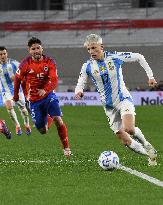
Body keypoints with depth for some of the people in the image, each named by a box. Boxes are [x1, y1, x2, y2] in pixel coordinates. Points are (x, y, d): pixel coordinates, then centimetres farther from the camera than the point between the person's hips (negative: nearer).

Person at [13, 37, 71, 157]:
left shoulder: (50, 62, -10)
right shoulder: (26, 64, -10)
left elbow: (54, 81, -17)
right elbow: (18, 79, 7)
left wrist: (45, 90, -36)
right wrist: (16, 95, 17)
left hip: (48, 95, -1)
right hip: (34, 100, 1)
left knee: (58, 120, -22)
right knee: (43, 131, 2)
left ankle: (66, 148, -8)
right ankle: (48, 119, 41)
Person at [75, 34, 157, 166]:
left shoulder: (115, 57, -9)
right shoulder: (87, 67, -3)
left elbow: (139, 57, 2)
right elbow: (80, 84, -1)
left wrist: (150, 75, -2)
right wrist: (78, 91, -25)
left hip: (123, 99, -3)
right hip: (109, 106, 3)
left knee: (128, 129, -29)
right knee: (125, 141, -2)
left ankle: (146, 145, 1)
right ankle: (150, 154, 19)